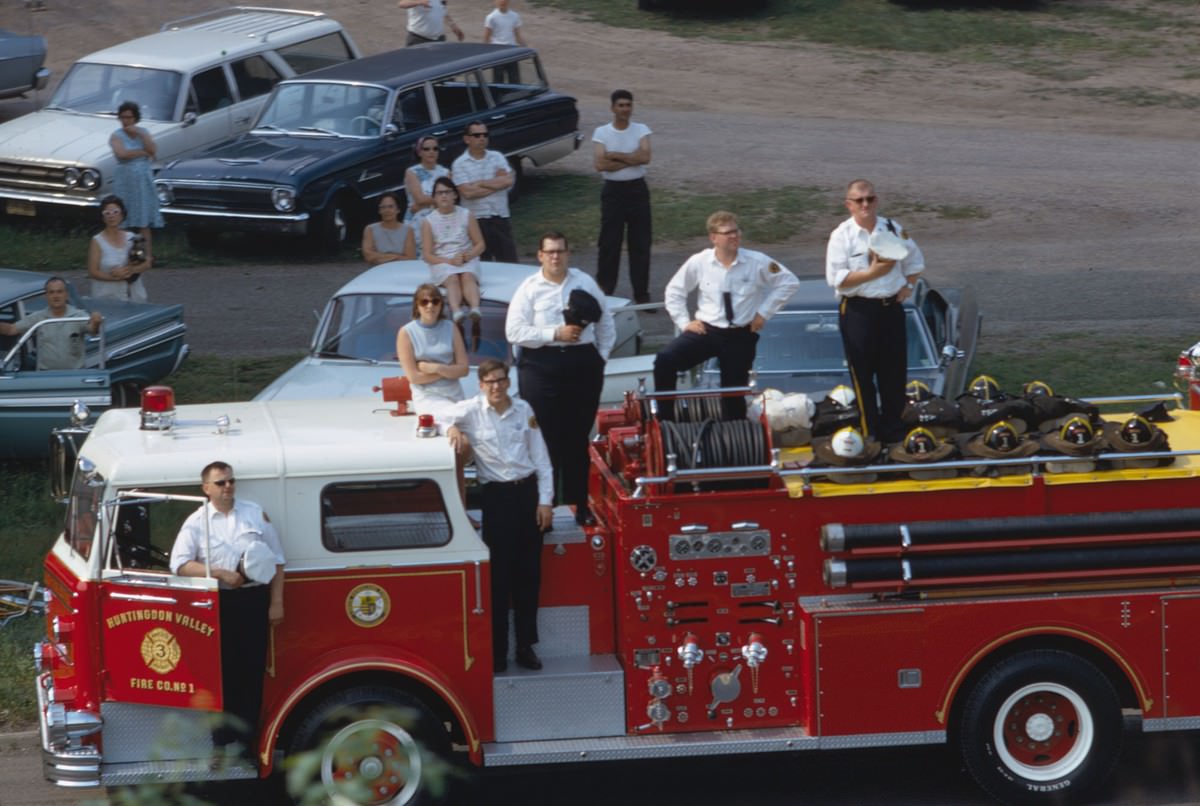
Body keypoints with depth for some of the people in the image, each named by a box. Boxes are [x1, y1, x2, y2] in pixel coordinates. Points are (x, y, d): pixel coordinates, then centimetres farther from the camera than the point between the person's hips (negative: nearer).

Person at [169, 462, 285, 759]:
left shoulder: (256, 514, 8)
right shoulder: (197, 522, 2)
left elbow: (276, 560, 9)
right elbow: (180, 564, -8)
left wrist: (276, 603, 3)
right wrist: (222, 574, -15)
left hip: (254, 600, 1)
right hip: (219, 603, -1)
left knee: (252, 670, 2)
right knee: (222, 673, 0)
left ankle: (245, 739, 9)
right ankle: (223, 740, 6)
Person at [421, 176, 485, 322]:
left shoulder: (466, 216, 8)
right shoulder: (429, 221, 4)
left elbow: (480, 244, 10)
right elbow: (427, 255, 1)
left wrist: (467, 256, -12)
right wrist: (450, 261, -14)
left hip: (467, 259, 1)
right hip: (441, 262, -1)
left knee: (468, 276, -33)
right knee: (452, 279, -34)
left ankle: (475, 308, -60)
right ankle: (456, 311, -61)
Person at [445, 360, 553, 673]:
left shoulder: (524, 410, 5)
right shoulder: (471, 410, -3)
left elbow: (541, 459, 7)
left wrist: (544, 500, 1)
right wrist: (451, 428, -19)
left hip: (527, 492, 2)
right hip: (497, 496, -2)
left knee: (529, 573, 7)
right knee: (499, 575, -3)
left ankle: (526, 645, 17)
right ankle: (497, 652, 1)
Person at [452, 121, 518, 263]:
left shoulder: (497, 157, 7)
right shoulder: (460, 164, -3)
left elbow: (508, 181, -7)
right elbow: (467, 192, -15)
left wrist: (480, 184, -10)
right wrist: (496, 184, -8)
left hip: (500, 218, 3)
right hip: (476, 220, -3)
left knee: (509, 262, 4)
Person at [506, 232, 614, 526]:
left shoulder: (585, 283, 10)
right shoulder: (529, 289, 0)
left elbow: (605, 322, 18)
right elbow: (514, 332, -7)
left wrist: (602, 355, 8)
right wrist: (556, 334, -13)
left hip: (583, 365, 3)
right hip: (541, 367, -3)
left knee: (578, 437, 7)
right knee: (546, 439, -4)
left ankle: (578, 502, 15)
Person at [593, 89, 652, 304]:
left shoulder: (641, 130, 1)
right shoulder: (601, 133, -3)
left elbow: (645, 157, -15)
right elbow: (600, 164, -15)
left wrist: (615, 155, -14)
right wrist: (631, 160, -13)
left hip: (637, 189, 1)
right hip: (613, 190, -1)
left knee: (641, 243, 3)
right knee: (609, 243, 2)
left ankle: (642, 293, 10)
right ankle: (604, 292, 10)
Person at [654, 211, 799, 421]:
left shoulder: (757, 262, -7)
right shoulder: (699, 262, -4)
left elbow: (789, 282, 3)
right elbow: (674, 291, 11)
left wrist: (764, 312, -1)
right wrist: (684, 322, 1)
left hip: (741, 336, 0)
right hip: (706, 330, 0)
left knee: (734, 395, 3)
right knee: (664, 360, -22)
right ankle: (664, 421, -14)